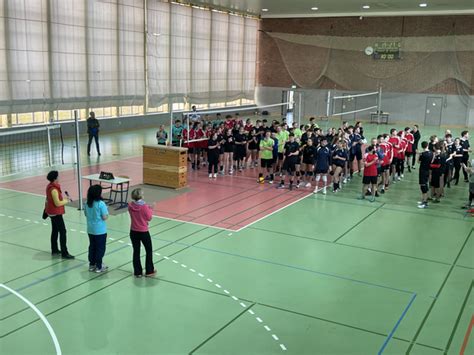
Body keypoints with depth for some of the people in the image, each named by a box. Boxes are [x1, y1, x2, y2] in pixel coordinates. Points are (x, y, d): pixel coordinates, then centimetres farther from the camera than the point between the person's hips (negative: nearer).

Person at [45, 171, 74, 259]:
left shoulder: (50, 186, 6)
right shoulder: (54, 189, -25)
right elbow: (57, 203, -25)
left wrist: (63, 199, 11)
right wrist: (66, 201, -10)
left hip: (52, 212, 10)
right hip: (56, 213, -10)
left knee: (55, 230, 20)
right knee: (62, 231, -6)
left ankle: (54, 250, 31)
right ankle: (64, 253, -4)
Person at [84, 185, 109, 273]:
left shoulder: (87, 203, -1)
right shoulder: (101, 204, -21)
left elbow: (86, 214, 10)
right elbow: (105, 217, -19)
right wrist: (107, 213, 0)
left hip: (90, 230, 6)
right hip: (100, 231, -6)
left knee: (92, 247, 18)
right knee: (100, 248, 6)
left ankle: (92, 265, 27)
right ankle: (99, 267, 13)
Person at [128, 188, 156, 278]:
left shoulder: (130, 205, -7)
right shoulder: (144, 206, -21)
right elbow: (149, 218, -10)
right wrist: (150, 209, 2)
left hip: (133, 232, 4)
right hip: (143, 232, -4)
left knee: (136, 252, 15)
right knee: (149, 251, 15)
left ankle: (137, 272, 21)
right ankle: (149, 271, 22)